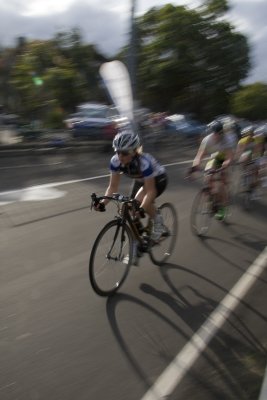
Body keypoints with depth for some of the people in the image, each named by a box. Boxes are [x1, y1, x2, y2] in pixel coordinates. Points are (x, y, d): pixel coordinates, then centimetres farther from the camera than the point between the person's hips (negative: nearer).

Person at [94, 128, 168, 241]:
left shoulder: (144, 162, -39)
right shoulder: (115, 161, -25)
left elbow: (150, 191, -38)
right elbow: (113, 186, -20)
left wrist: (141, 209, -53)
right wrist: (102, 202, -36)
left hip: (158, 179, -5)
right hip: (140, 180, 6)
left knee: (140, 199, -31)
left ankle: (158, 221, -4)